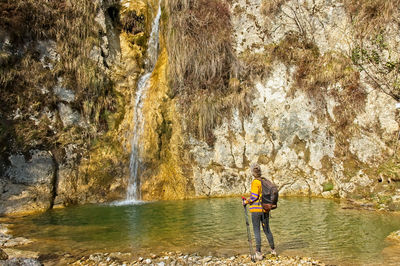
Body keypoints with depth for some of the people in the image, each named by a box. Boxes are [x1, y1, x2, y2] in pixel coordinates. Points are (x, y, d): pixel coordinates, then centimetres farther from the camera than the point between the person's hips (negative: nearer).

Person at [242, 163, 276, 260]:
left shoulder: (255, 182, -11)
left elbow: (254, 196, -17)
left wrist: (246, 201, -2)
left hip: (256, 209, -6)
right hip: (265, 209, 6)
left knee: (256, 231, -1)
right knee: (267, 230, 19)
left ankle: (258, 253, -5)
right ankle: (273, 249, 29)